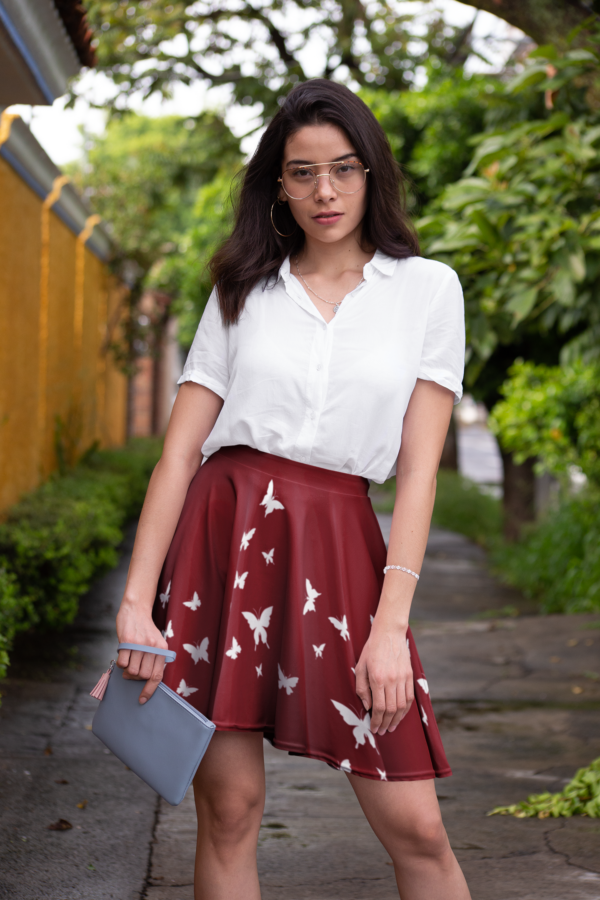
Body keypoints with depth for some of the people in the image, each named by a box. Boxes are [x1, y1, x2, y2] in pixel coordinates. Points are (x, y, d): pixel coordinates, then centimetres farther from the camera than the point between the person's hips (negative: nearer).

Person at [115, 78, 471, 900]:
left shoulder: (427, 288, 6)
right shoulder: (243, 291, 10)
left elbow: (420, 465, -1)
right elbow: (178, 453, 4)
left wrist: (391, 624, -11)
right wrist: (136, 602, -7)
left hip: (339, 548, -1)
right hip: (220, 529, 1)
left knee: (414, 826, -4)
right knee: (228, 803, 0)